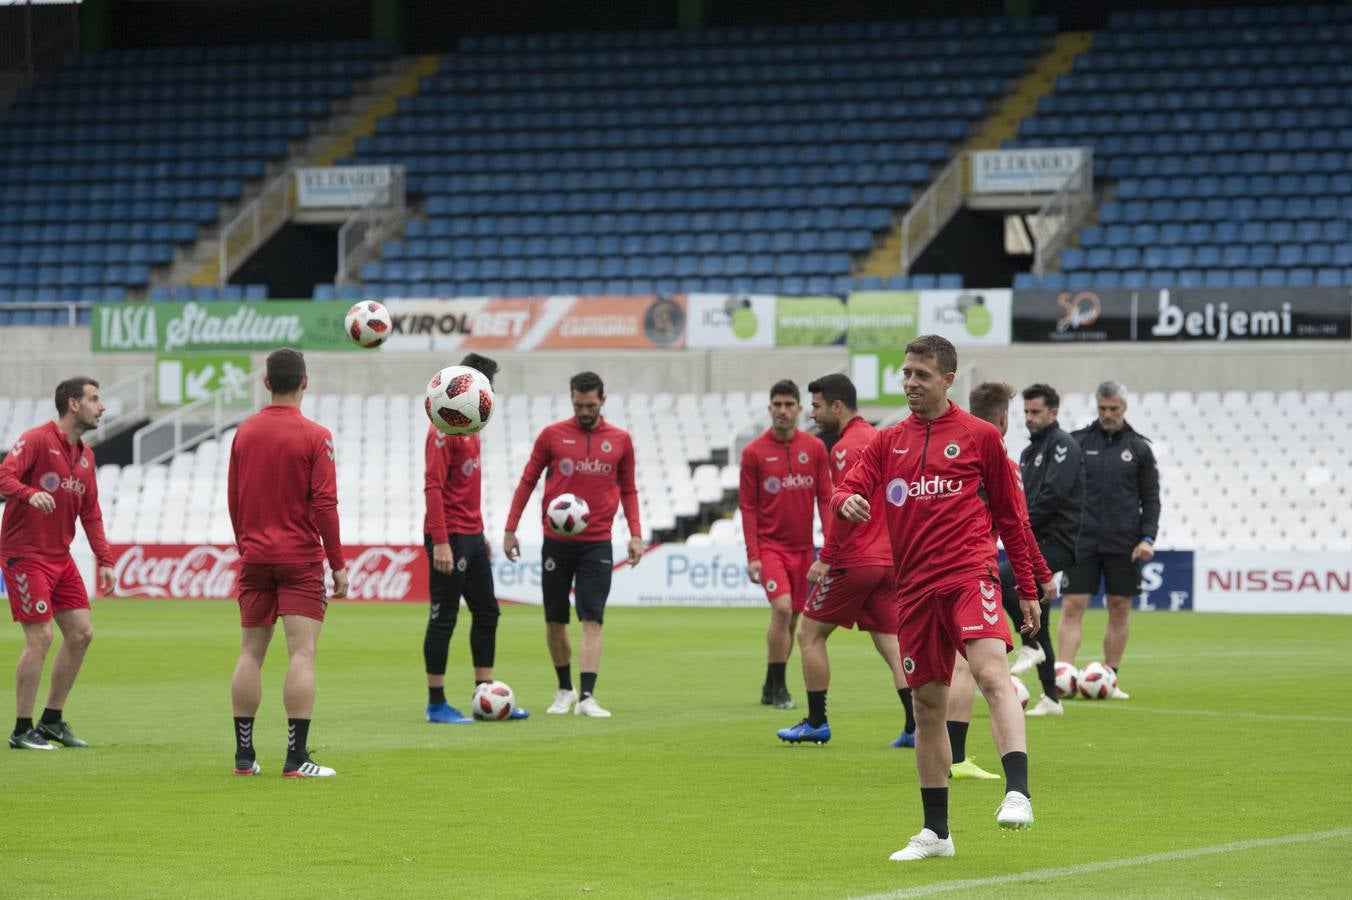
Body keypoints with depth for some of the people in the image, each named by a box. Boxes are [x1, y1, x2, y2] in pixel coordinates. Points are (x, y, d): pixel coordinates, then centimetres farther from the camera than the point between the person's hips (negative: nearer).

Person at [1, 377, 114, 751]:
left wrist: (104, 560, 9)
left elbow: (91, 512, 17)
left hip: (60, 558, 8)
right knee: (40, 636, -11)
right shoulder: (36, 440, -11)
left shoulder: (85, 455, 14)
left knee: (81, 633, 6)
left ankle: (52, 720, 18)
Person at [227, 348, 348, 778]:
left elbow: (233, 500, 10)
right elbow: (325, 504, -11)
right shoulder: (314, 437, -8)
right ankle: (296, 757, -12)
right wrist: (338, 563, -5)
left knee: (250, 653, 9)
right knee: (302, 653, -5)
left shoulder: (244, 432, 5)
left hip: (255, 558, 4)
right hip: (301, 558, -4)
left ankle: (243, 754, 10)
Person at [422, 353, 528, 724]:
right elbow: (433, 487, -20)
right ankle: (436, 704, 2)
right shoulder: (444, 428, -15)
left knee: (486, 613, 12)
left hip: (471, 536, 10)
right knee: (444, 618, -4)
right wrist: (440, 543, -24)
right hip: (449, 538, -10)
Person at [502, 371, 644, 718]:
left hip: (597, 543, 0)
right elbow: (527, 481, 6)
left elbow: (628, 490, 12)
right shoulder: (552, 435, 1)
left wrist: (636, 534, 2)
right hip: (557, 541, 0)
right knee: (555, 619, 7)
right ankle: (565, 690, 24)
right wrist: (510, 529, 2)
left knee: (592, 619, -10)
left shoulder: (620, 440, 4)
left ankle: (587, 697, -14)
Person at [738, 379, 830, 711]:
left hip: (803, 546, 3)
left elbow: (825, 499, 5)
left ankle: (771, 688, 22)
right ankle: (777, 688, -10)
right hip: (769, 544, -3)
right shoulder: (754, 452, -3)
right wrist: (752, 555, -8)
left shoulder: (815, 449, 4)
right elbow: (748, 506, -2)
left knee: (794, 619, 8)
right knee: (782, 608, -20)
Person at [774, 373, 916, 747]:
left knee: (810, 635, 6)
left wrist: (826, 558, -16)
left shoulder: (846, 447, -12)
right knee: (891, 643, 6)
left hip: (853, 561, -8)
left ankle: (816, 723, 9)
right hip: (888, 559, 8)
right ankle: (916, 727, -5)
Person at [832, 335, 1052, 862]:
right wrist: (847, 501, -21)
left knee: (993, 674, -27)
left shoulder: (979, 436, 5)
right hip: (914, 588, 4)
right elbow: (847, 489, 5)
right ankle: (935, 832, 18)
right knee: (927, 706, 9)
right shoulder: (887, 442, 14)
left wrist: (1028, 591, 9)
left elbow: (1009, 517, 9)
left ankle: (1018, 793, -38)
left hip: (969, 575, -4)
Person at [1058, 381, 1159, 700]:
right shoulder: (1077, 442, 5)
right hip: (1082, 540, -1)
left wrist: (1147, 538, -5)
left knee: (1120, 609, 4)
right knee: (1072, 607, -7)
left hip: (1123, 543, 1)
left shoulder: (1139, 448, 5)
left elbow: (1150, 498, 7)